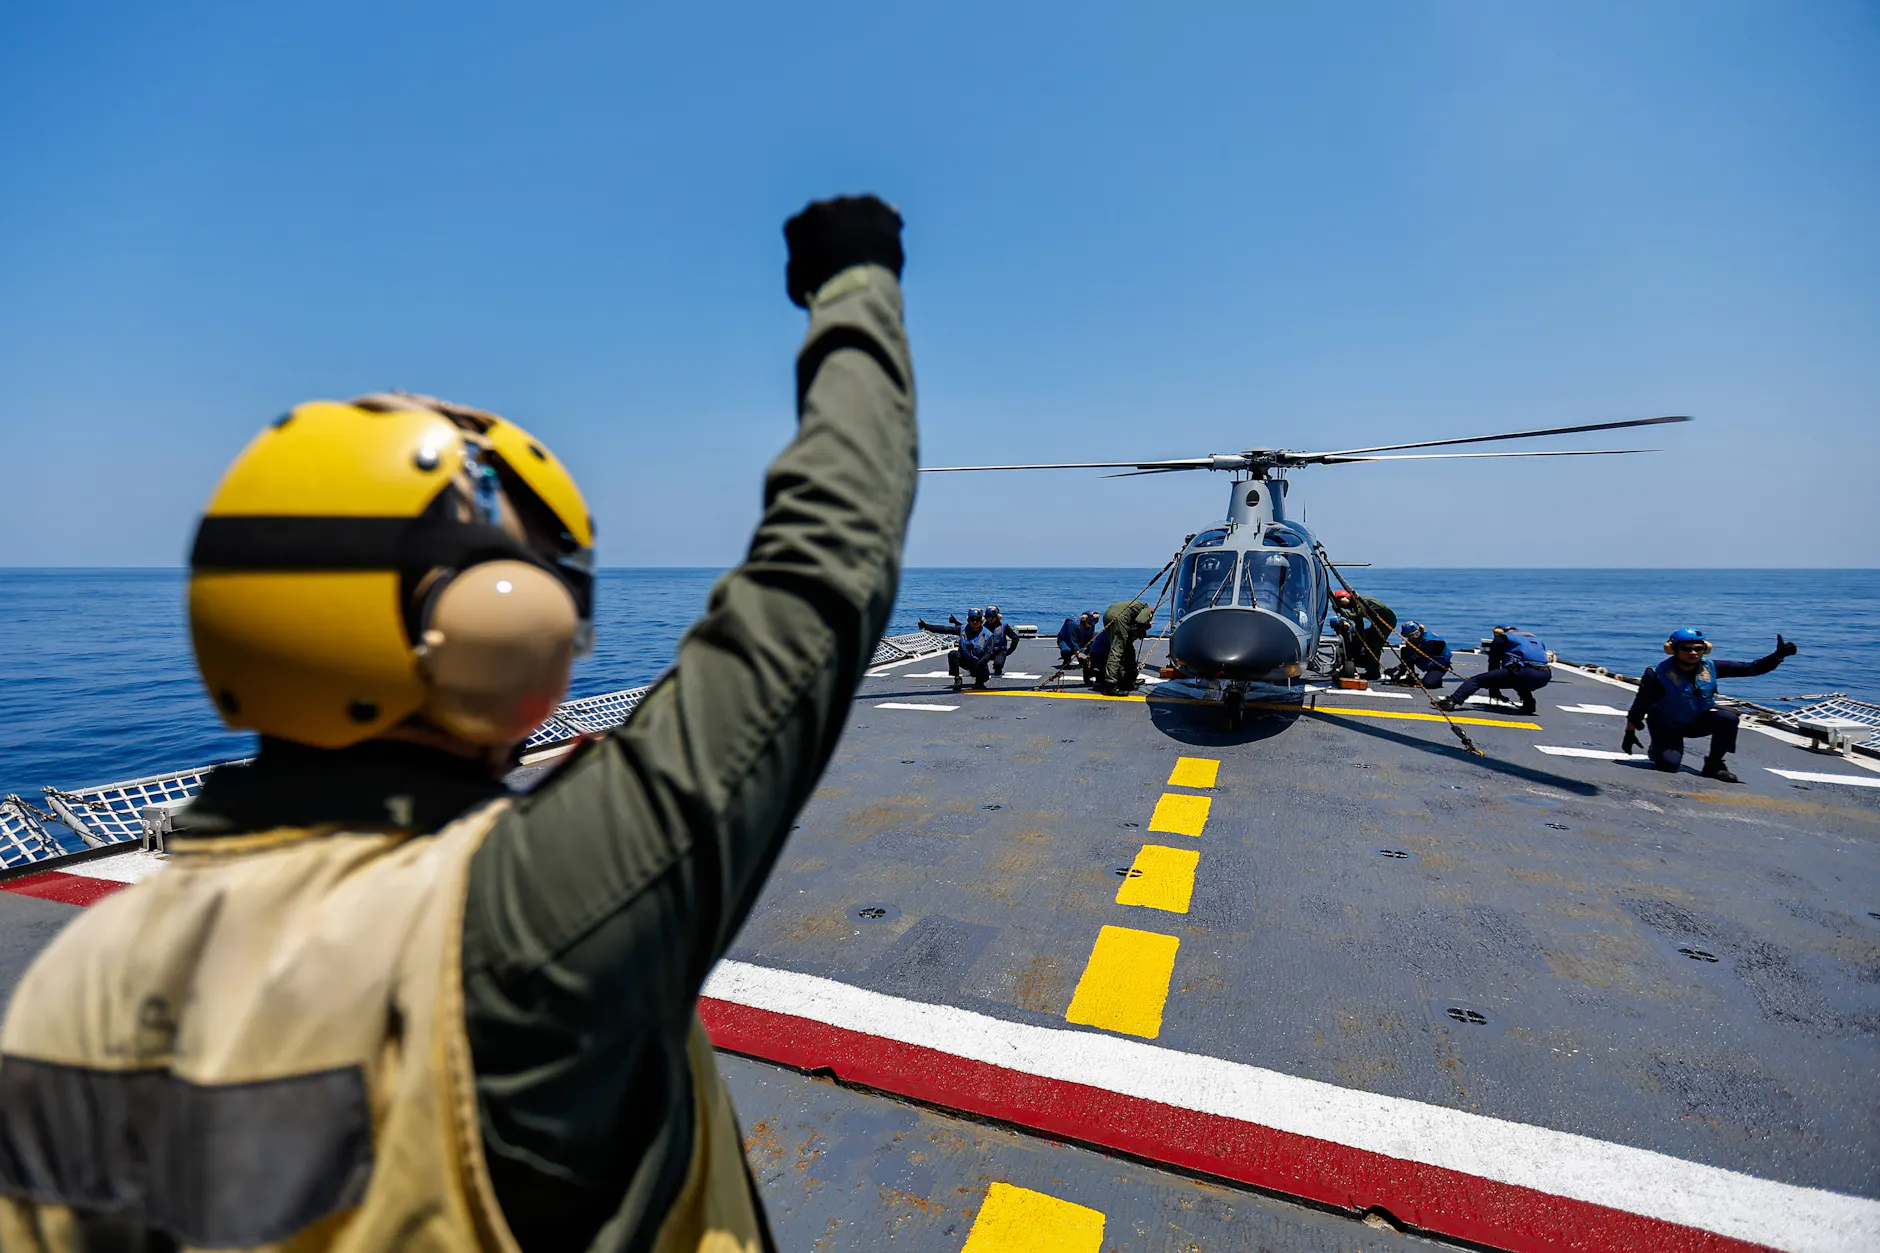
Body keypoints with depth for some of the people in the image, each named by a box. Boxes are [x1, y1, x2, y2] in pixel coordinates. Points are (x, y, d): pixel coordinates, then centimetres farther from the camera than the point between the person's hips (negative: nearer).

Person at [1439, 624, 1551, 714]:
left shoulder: (1501, 637, 20)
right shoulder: (1536, 638, 36)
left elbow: (1494, 663, 19)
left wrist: (1493, 689, 28)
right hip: (1544, 677, 6)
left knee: (1476, 680, -4)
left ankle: (1454, 701, -23)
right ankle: (1529, 703, 22)